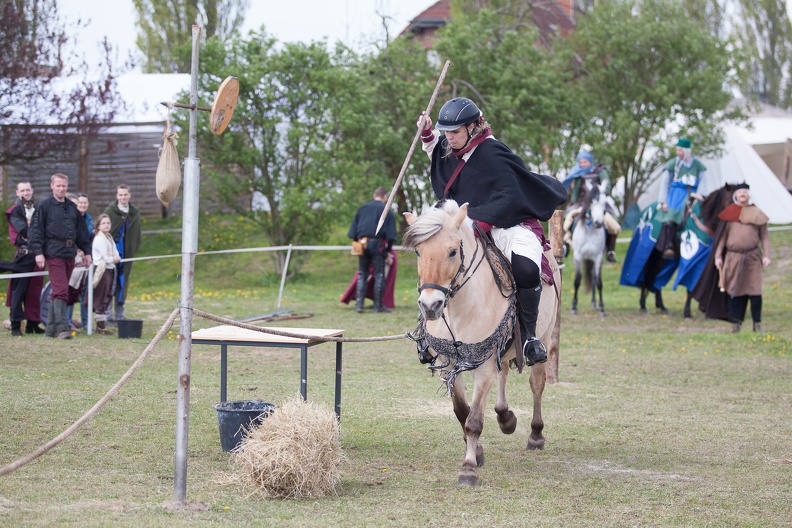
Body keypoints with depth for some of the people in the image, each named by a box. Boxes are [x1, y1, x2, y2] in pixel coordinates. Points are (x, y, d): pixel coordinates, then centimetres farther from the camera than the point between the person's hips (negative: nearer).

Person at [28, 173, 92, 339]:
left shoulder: (72, 207, 16)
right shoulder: (44, 206, -1)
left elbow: (82, 230, 22)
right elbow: (36, 230, -4)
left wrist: (86, 251, 18)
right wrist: (38, 252, -13)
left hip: (70, 254, 6)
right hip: (54, 254, -6)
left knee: (60, 292, 8)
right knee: (60, 291, -14)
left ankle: (51, 328, 14)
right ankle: (62, 328, -17)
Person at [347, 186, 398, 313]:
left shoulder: (362, 208, 12)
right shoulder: (386, 211, 2)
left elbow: (353, 231, 12)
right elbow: (390, 234, 0)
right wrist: (389, 251, 5)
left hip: (362, 243, 3)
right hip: (378, 244, -3)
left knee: (362, 275, 9)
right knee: (379, 276, 2)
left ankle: (359, 304, 1)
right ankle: (378, 306, 3)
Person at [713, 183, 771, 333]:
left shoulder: (757, 213, 8)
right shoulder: (729, 213, 9)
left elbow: (764, 235, 7)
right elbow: (722, 235, 11)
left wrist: (766, 255, -1)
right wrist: (718, 256, 5)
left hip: (752, 256, -1)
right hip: (733, 257, 1)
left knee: (754, 291, -4)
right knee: (734, 290, 2)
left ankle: (757, 322, 4)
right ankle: (736, 322, 9)